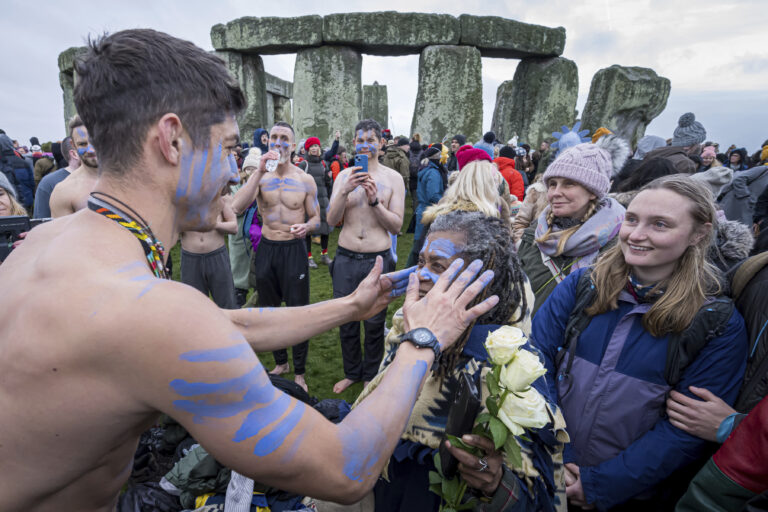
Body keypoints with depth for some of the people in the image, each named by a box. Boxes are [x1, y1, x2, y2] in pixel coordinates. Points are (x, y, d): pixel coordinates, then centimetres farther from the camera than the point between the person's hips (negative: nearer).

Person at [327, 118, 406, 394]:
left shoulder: (393, 178, -1)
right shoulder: (344, 176, 5)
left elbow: (396, 225, -5)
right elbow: (331, 220, -3)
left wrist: (375, 201, -19)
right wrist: (345, 191, -18)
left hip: (378, 260, -2)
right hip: (346, 259, 2)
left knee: (374, 324, 11)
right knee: (346, 320, 14)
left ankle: (370, 376, 35)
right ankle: (351, 372, 38)